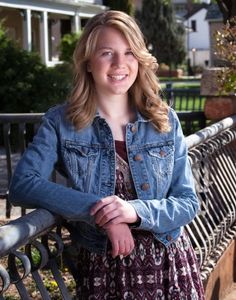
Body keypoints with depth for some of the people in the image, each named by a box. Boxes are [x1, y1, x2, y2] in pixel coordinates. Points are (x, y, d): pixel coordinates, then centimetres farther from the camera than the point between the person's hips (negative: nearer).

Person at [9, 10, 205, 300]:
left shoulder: (165, 120, -1)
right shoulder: (60, 122, -5)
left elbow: (188, 203, -2)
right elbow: (22, 184, -18)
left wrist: (136, 211, -21)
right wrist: (101, 212, -25)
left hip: (170, 264, 2)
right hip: (102, 269, -1)